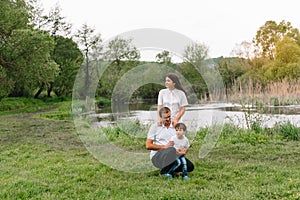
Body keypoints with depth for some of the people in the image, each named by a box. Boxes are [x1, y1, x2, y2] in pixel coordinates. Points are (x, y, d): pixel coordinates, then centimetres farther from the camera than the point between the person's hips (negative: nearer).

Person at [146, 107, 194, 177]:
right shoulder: (155, 127, 2)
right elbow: (148, 146, -4)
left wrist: (182, 150, -17)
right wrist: (164, 147, -12)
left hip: (173, 155, 4)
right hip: (157, 155, -4)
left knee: (190, 166, -19)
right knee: (172, 150, -37)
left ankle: (170, 169, 3)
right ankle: (163, 172, -16)